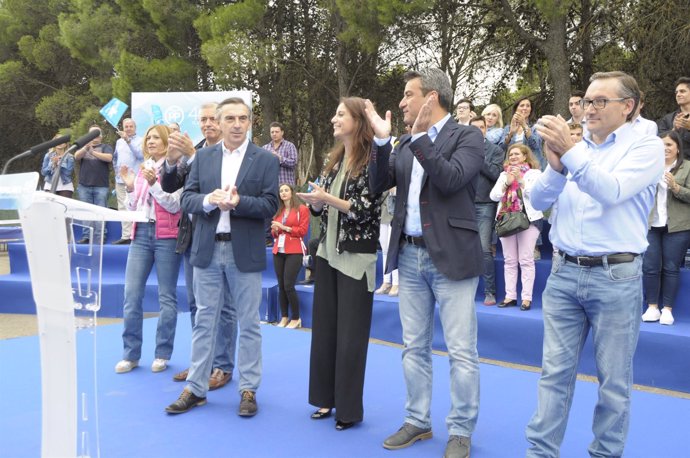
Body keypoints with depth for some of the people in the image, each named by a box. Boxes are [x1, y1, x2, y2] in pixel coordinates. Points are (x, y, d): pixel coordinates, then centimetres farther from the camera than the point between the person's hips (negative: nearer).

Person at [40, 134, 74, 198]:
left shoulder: (69, 157, 0)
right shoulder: (48, 156, 7)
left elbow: (68, 172, -12)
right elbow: (43, 172, 0)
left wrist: (59, 162, -17)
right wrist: (53, 164, -14)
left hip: (65, 187, -2)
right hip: (50, 186, 2)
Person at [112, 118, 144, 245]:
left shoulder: (140, 141, 0)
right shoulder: (119, 141, 19)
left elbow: (140, 154, -18)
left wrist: (128, 141, -22)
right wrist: (116, 169, 14)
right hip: (120, 180, 7)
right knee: (123, 208, 6)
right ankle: (126, 235, 10)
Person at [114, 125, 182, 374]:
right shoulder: (141, 169, 14)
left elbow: (175, 205, -11)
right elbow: (132, 208, 16)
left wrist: (153, 183, -18)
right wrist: (130, 186, 1)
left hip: (166, 235, -5)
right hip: (141, 233, 5)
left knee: (166, 297, 2)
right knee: (131, 295, 0)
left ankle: (162, 354, 11)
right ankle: (131, 354, 10)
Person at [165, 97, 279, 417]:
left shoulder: (266, 160, 0)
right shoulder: (203, 157, 9)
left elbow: (270, 205, -7)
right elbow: (187, 199, 4)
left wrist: (239, 201, -21)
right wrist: (209, 199, -16)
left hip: (245, 252, -2)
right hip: (208, 250, 3)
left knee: (248, 323, 6)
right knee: (204, 320, 10)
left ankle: (249, 389, 18)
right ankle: (196, 388, 20)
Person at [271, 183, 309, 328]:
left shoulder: (302, 209, -1)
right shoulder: (278, 211, 18)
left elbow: (303, 230, -8)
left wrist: (284, 227, -13)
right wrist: (275, 230, 1)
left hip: (294, 251, -6)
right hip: (278, 251, 6)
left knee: (288, 285, -11)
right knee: (281, 286, 3)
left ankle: (296, 318, 2)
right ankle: (284, 317, 12)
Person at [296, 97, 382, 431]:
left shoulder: (372, 161, -10)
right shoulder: (333, 160, 11)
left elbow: (368, 211, -16)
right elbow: (321, 207, 14)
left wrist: (328, 199, -20)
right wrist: (314, 201, -7)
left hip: (356, 257, -7)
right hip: (328, 252, 7)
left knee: (350, 334, 0)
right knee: (324, 327, 11)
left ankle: (350, 408, 12)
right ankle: (327, 397, 23)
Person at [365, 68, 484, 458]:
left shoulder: (467, 136, -4)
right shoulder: (406, 145, 13)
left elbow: (451, 179, -19)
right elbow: (380, 183, 3)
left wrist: (421, 137, -18)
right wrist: (382, 139, -7)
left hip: (451, 256, -6)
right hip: (410, 256, 6)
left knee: (461, 352, 1)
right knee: (415, 348, 14)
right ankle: (418, 422, 27)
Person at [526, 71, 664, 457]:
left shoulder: (647, 147, -2)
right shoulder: (574, 147, 12)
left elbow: (611, 191, -18)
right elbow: (538, 201, 4)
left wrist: (570, 151, -22)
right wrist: (556, 165, -14)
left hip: (616, 277, -4)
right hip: (564, 273, 4)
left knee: (614, 380, 8)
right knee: (555, 371, 7)